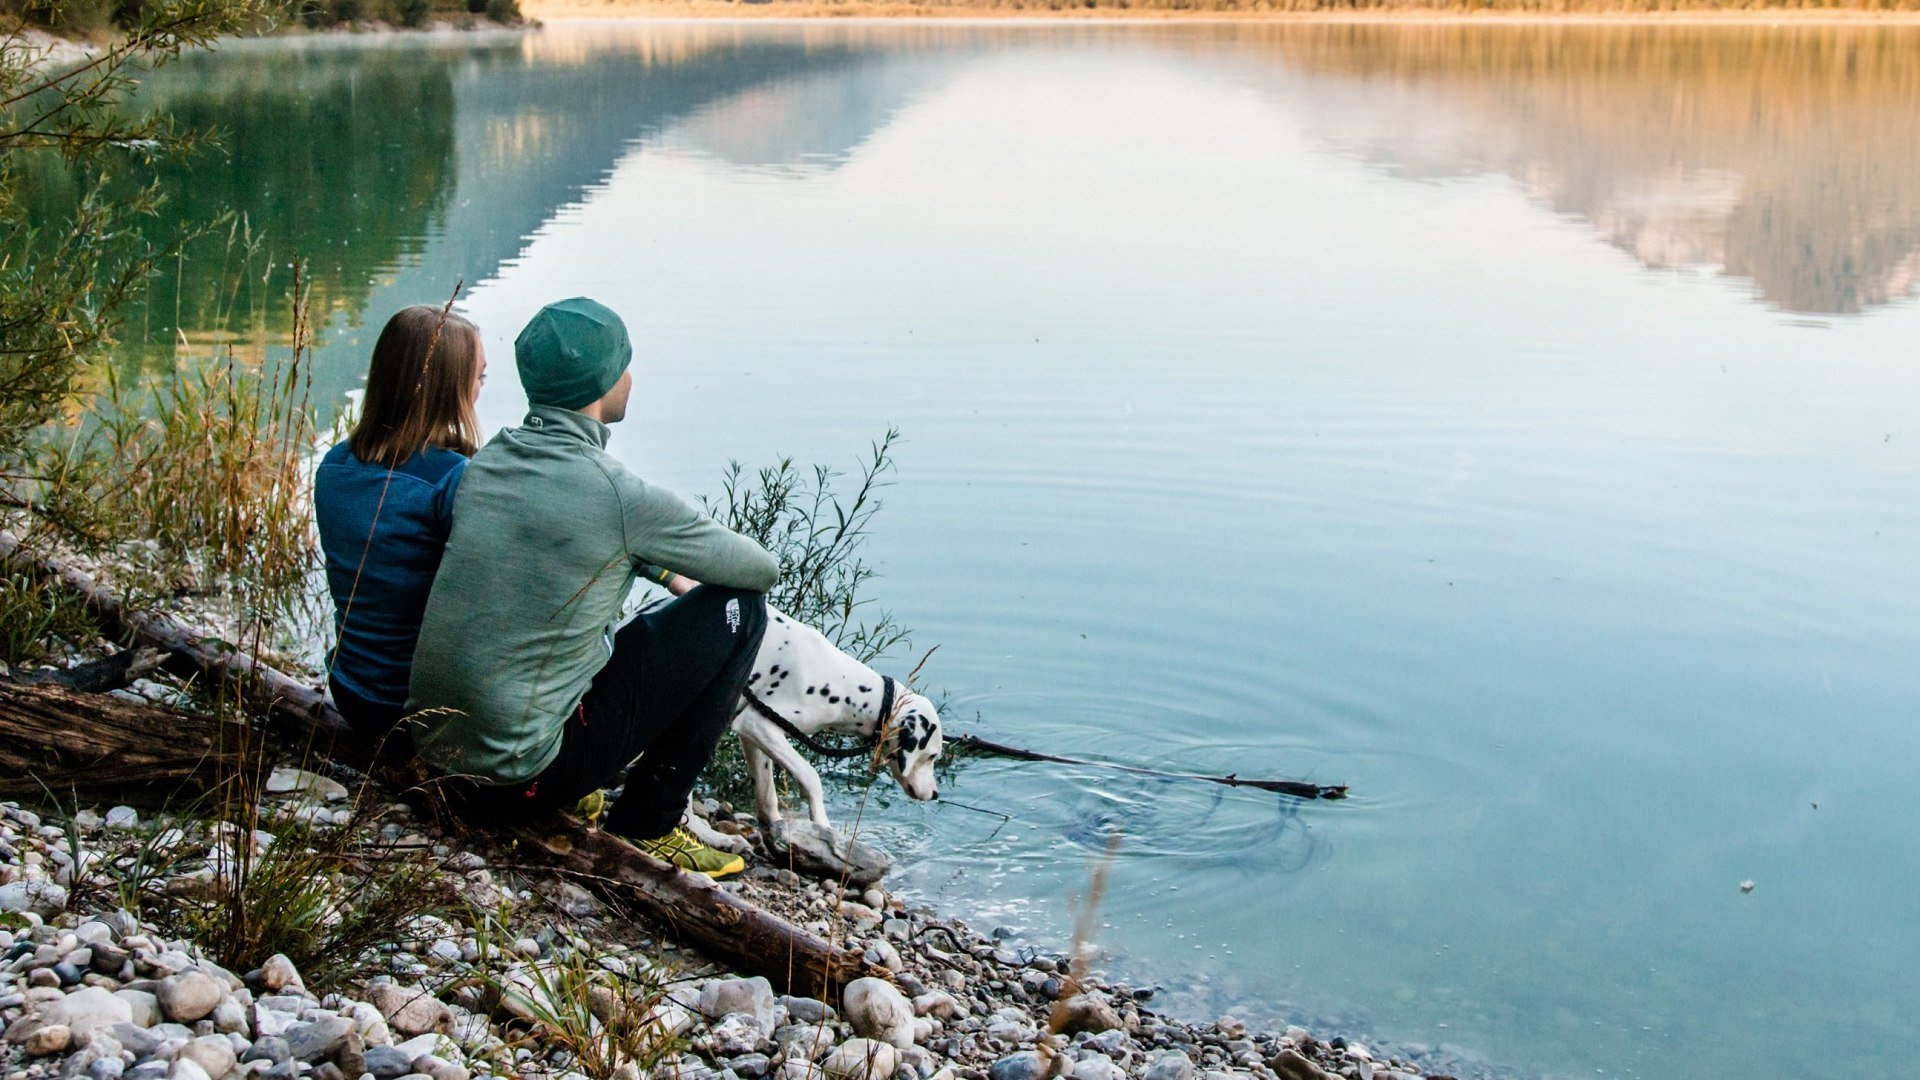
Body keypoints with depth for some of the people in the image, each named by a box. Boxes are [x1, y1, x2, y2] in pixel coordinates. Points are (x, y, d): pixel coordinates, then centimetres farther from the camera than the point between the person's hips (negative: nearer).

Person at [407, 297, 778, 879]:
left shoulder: (487, 461, 3)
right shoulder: (619, 494, -17)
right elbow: (764, 569, -2)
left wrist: (667, 573, 21)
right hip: (523, 777, -8)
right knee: (737, 607, 0)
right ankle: (646, 825, 6)